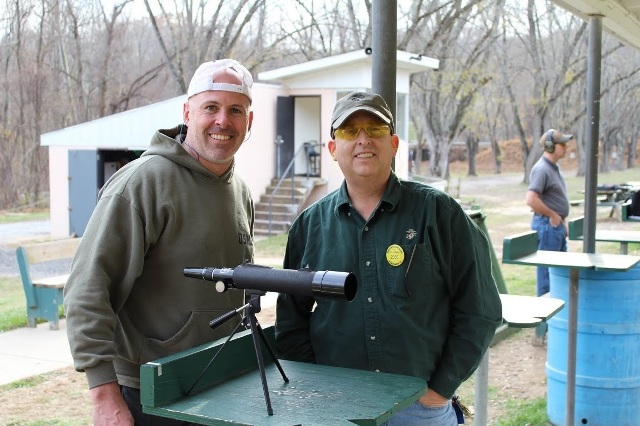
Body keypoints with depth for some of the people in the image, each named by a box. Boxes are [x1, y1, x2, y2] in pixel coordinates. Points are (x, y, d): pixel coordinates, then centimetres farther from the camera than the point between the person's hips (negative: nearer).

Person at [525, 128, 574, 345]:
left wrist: (562, 221, 15)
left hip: (557, 225, 10)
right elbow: (531, 199, -28)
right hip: (547, 225, -10)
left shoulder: (554, 167, 14)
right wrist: (553, 216, -17)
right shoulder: (542, 169, -16)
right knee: (546, 276, -6)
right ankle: (542, 332, 0)